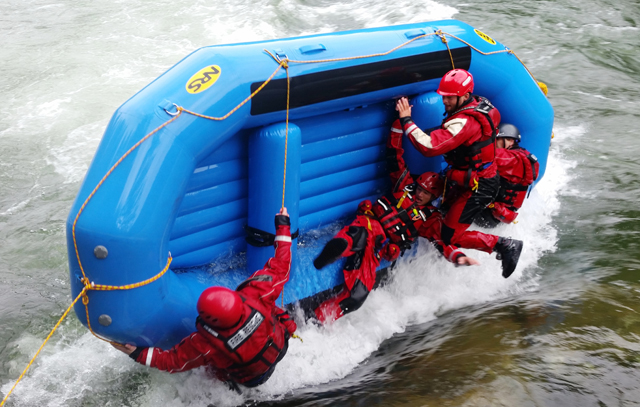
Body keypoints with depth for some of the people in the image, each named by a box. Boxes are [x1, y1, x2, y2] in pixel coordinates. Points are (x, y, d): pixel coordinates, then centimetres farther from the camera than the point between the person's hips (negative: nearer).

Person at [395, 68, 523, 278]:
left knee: (450, 237, -5)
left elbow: (430, 147, -36)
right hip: (487, 177, 10)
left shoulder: (464, 122, -28)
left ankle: (504, 245, -2)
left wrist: (406, 120, -27)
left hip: (477, 187, -10)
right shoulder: (479, 104, 2)